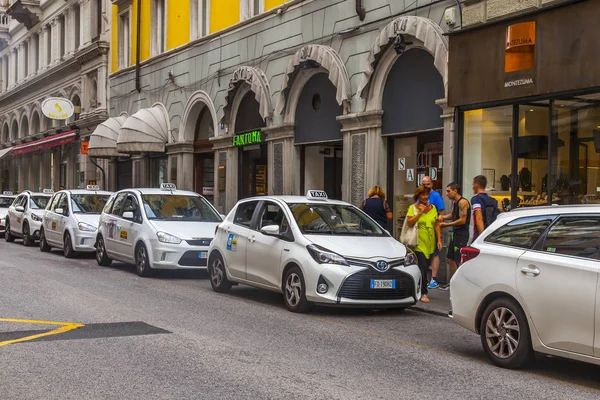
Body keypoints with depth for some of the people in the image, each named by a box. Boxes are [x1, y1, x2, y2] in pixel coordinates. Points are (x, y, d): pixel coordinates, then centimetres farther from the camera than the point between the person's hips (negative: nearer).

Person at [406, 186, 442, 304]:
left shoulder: (433, 208, 11)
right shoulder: (413, 208, -2)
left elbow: (437, 225, 12)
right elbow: (409, 222, -15)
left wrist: (439, 240, 7)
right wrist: (420, 212, -19)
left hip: (430, 242, 5)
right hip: (419, 242, -5)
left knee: (425, 268, 9)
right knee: (422, 268, -10)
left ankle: (420, 289, 22)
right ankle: (423, 293, -7)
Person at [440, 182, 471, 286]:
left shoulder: (463, 202, -16)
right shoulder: (455, 202, 13)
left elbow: (462, 220, -21)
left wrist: (446, 225, -15)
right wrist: (442, 217, 8)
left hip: (462, 234, -10)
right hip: (455, 233, 10)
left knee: (459, 261, -10)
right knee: (450, 259, 16)